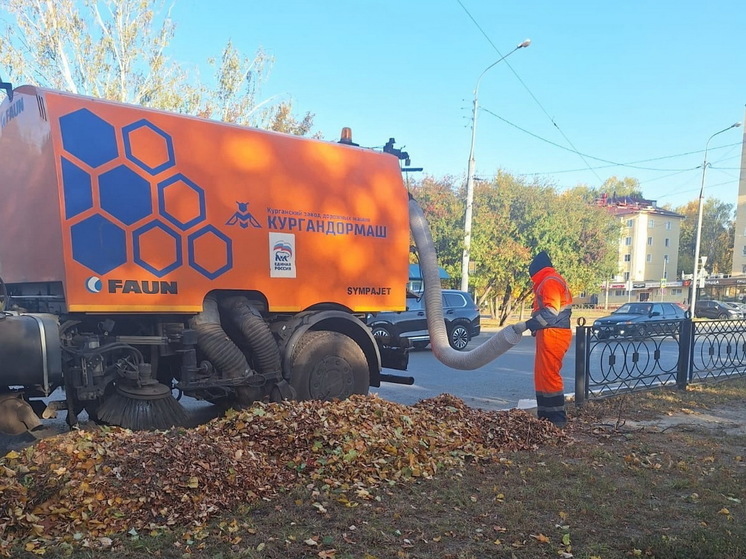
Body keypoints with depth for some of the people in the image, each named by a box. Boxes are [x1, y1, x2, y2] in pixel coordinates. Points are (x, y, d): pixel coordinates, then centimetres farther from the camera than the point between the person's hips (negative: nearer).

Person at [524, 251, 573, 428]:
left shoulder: (550, 282, -11)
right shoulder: (549, 281, 22)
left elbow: (551, 312, -21)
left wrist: (528, 324, -18)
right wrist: (535, 326, 12)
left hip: (552, 335, -11)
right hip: (550, 334, 11)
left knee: (549, 375, -8)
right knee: (543, 375, 12)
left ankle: (557, 418, -3)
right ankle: (546, 415, 18)